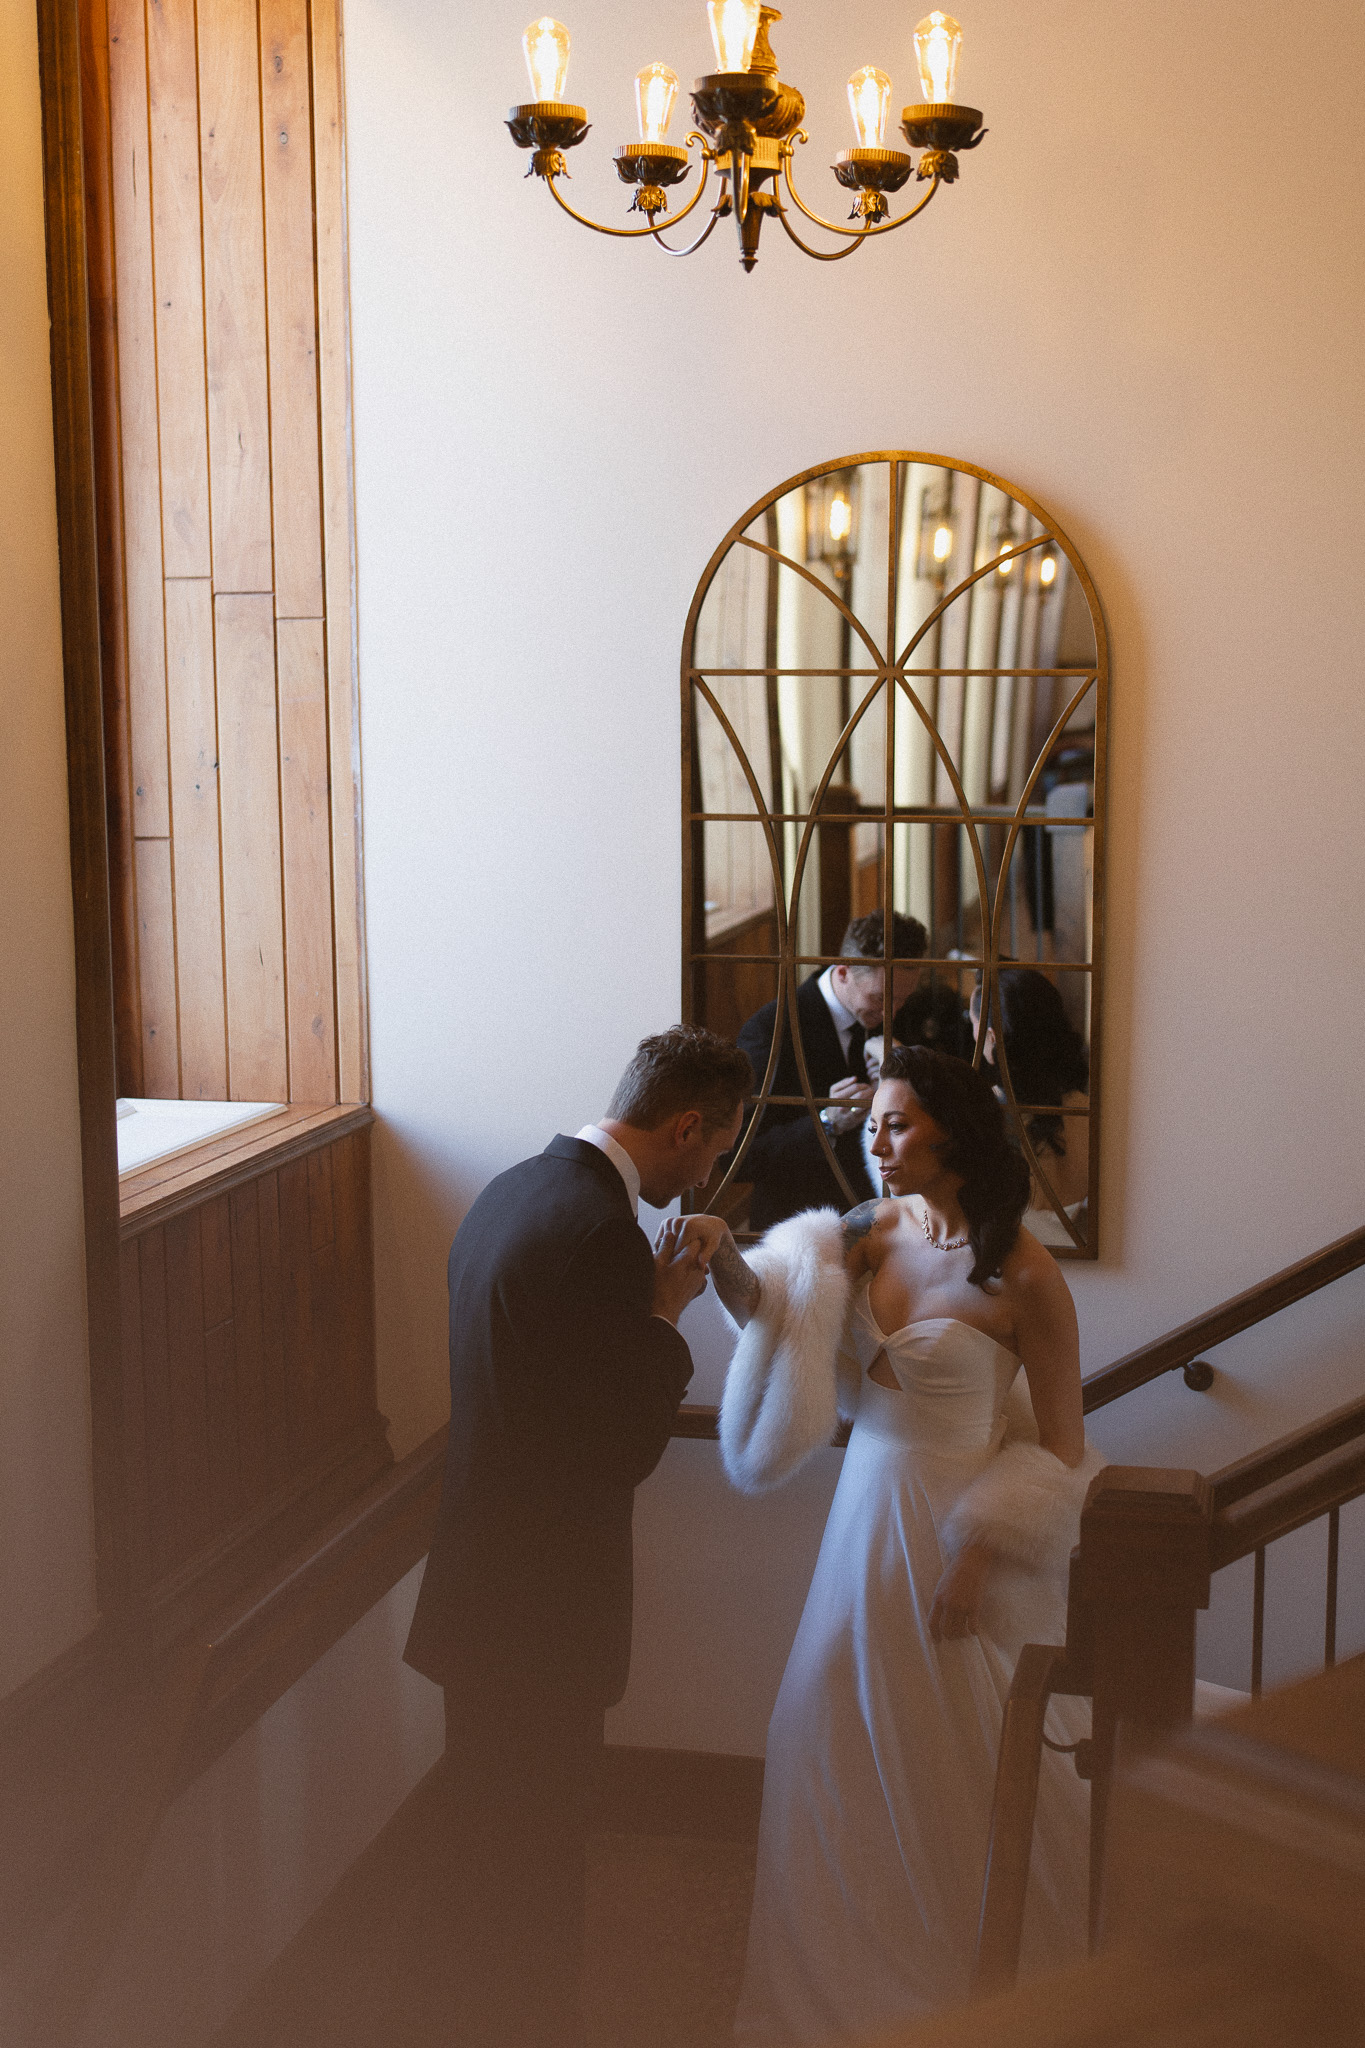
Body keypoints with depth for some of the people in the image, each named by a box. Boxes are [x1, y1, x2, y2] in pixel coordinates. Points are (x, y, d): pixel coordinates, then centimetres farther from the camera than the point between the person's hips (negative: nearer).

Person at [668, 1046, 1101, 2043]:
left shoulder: (1022, 1276, -17)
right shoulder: (877, 1227, 0)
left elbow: (1060, 1449, -13)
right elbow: (769, 1306, -6)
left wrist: (980, 1559, -17)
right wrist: (726, 1257, -26)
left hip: (960, 1532, -6)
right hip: (870, 1510, 6)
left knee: (963, 1770, 8)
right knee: (843, 1744, 15)